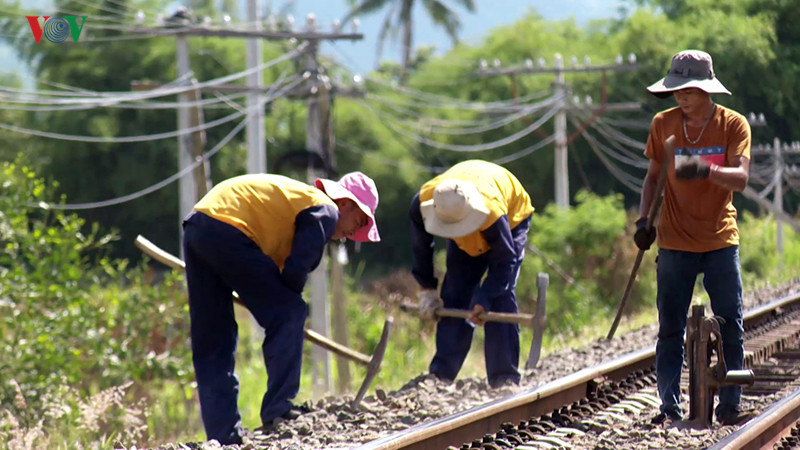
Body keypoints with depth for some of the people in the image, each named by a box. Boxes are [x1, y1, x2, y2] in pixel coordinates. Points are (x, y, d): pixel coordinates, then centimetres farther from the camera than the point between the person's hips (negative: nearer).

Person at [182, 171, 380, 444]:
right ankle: (277, 412, -4)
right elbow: (296, 271, -7)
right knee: (288, 315, -1)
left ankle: (223, 433, 11)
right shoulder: (325, 210, 2)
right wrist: (288, 303, 11)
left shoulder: (297, 197, 30)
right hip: (228, 230, -10)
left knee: (210, 344, 10)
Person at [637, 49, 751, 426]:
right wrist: (643, 218, -1)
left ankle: (729, 407, 5)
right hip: (675, 243, 1)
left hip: (721, 242, -1)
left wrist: (706, 170, -35)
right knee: (670, 330, -1)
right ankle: (670, 407, 2)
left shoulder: (733, 124, -5)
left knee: (731, 328, 0)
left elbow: (741, 178, -16)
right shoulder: (663, 124, 2)